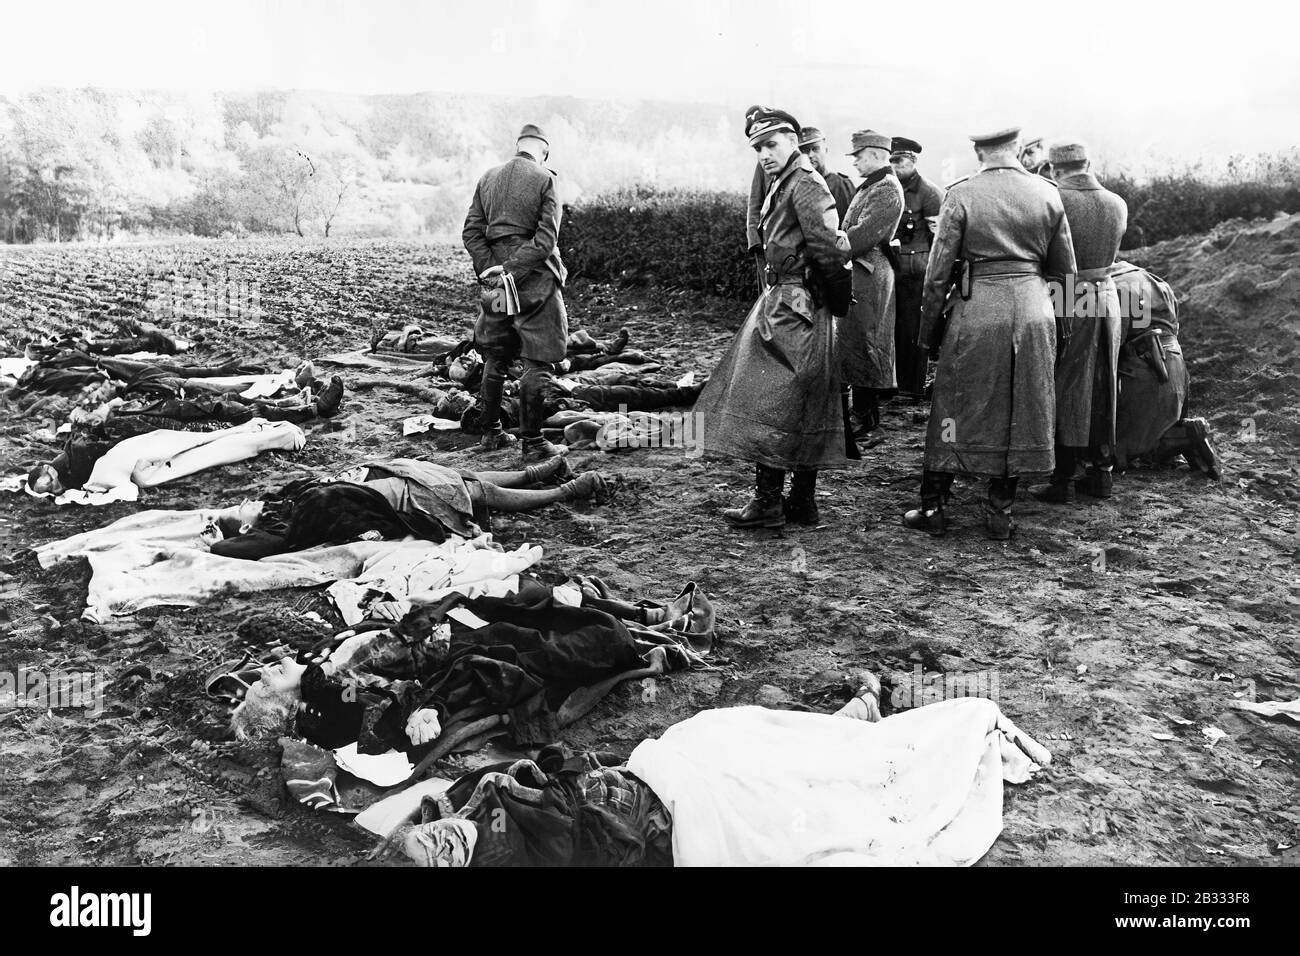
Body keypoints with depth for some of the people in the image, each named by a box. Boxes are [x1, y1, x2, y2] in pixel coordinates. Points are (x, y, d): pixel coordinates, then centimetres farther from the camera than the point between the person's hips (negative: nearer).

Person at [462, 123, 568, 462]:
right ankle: (533, 442, 0)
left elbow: (471, 232, 5)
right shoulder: (544, 180, -6)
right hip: (535, 280, -5)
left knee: (495, 356, 16)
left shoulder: (488, 178, 9)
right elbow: (545, 239, -15)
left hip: (497, 276, 5)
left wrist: (490, 270, -2)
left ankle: (490, 432, 23)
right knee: (536, 361, -1)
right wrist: (513, 270, -13)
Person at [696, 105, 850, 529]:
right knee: (804, 408, 12)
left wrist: (821, 282, -8)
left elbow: (828, 247, -22)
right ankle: (803, 501, 19)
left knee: (769, 403, -7)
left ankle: (769, 502, -2)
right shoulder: (783, 184, 17)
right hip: (785, 301, 10)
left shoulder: (804, 184, -14)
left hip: (791, 306, -10)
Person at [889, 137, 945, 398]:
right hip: (890, 269, 6)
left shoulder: (929, 193, -7)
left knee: (912, 330, -1)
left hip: (917, 271, -6)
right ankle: (893, 383, 18)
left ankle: (913, 387, 8)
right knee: (893, 327, 8)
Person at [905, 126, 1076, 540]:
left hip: (976, 309, -3)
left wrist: (929, 330, 2)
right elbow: (1065, 269, 9)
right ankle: (1001, 512, 16)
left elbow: (938, 271, -5)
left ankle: (932, 508, 12)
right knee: (1021, 413, 11)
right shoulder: (1047, 193, 5)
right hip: (1033, 310, 3)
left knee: (955, 408, 7)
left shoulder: (961, 194, -5)